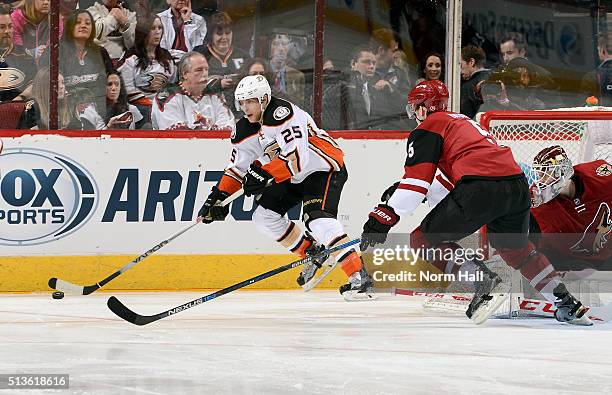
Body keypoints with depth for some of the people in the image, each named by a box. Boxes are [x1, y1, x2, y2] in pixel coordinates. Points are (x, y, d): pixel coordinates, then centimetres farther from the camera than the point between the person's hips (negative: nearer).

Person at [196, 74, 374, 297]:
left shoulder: (283, 114, -28)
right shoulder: (245, 130, 0)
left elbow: (298, 156, -36)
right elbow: (237, 166, 8)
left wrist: (265, 175, -43)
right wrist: (219, 197, -4)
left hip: (324, 167, -10)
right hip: (294, 178, 10)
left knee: (318, 220, -29)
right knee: (264, 217, 6)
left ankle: (359, 277, -34)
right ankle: (312, 253, 20)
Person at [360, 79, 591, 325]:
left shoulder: (428, 127, 9)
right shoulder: (463, 121, 34)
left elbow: (417, 178, -2)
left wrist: (385, 216, -4)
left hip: (481, 187, -8)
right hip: (517, 184, 8)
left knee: (424, 240, 3)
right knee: (514, 246, 31)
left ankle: (484, 282, -13)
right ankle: (567, 303, 25)